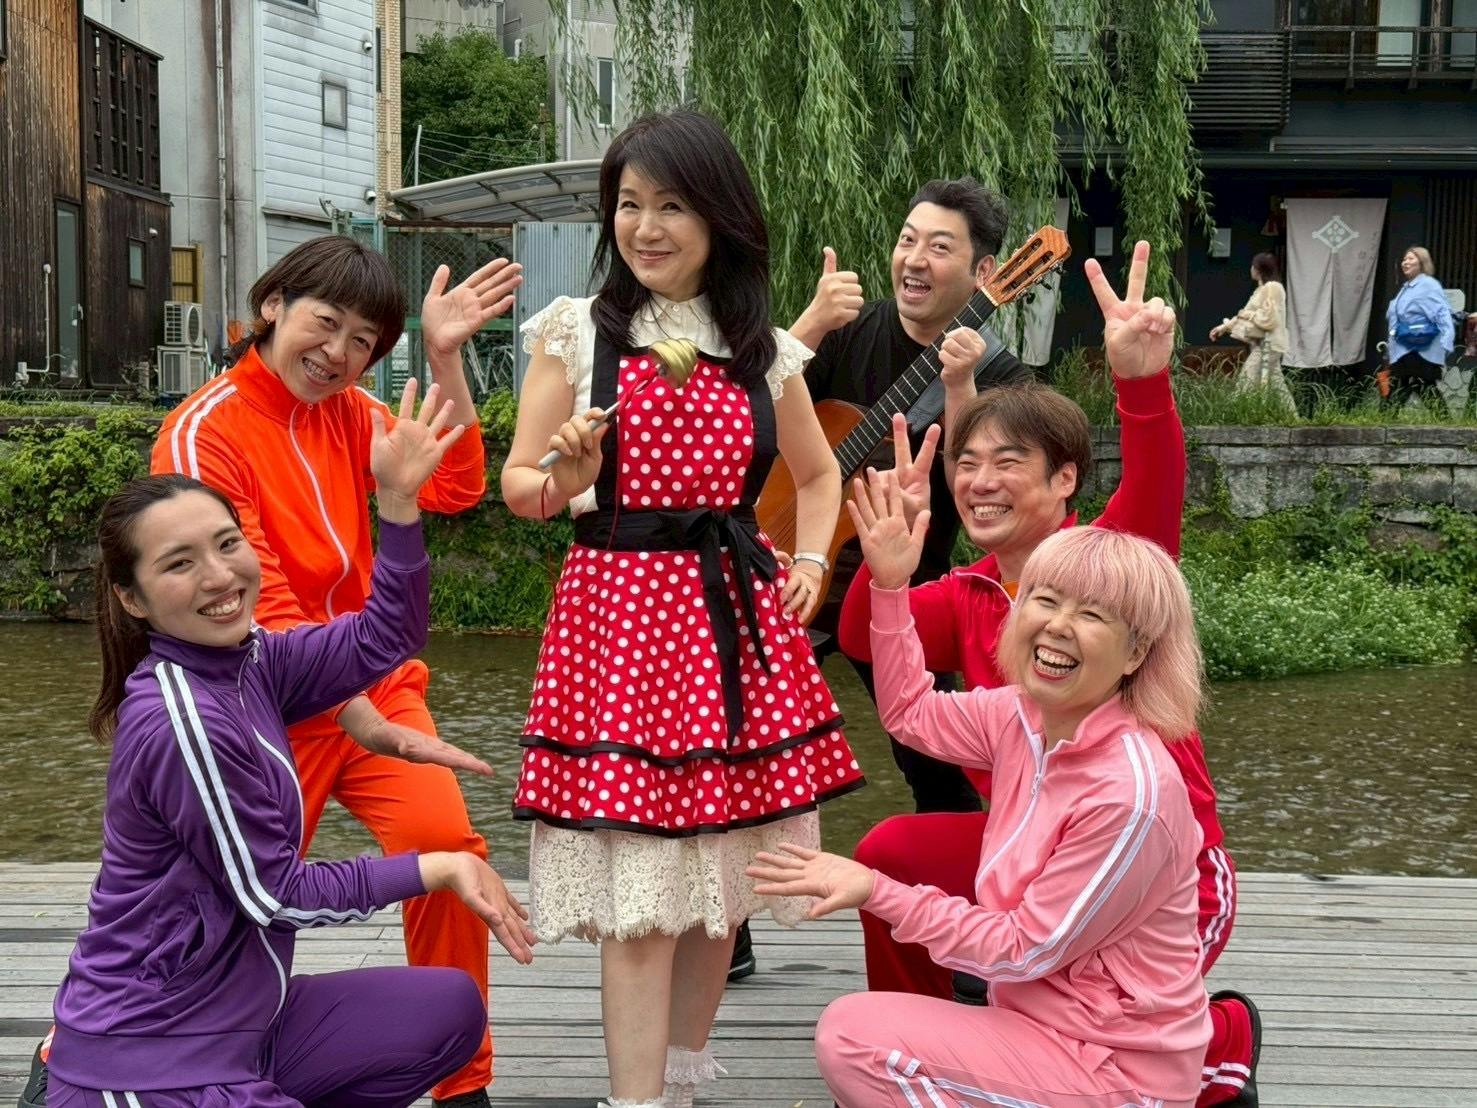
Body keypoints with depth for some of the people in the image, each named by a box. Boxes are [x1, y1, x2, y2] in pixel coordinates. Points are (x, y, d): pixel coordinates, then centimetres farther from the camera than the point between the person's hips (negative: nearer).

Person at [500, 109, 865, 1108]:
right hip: (619, 610, -3)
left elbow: (817, 473, 22)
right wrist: (562, 482, -19)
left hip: (737, 615, 3)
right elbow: (518, 484, 2)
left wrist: (809, 559, 5)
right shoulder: (576, 331, 0)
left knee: (721, 869, 9)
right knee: (641, 886, -7)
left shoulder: (763, 349, 8)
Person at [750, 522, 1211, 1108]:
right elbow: (912, 712, 18)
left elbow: (1023, 949, -19)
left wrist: (878, 893, -21)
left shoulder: (1133, 792, -25)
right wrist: (890, 584, 8)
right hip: (1043, 1024, 8)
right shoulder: (1023, 717, -2)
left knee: (852, 1037, -15)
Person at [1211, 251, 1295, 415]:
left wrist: (1246, 314, -6)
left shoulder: (1272, 288, -12)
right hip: (1260, 343, 10)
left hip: (1267, 344, -10)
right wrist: (1224, 327, 18)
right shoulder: (1263, 289, 17)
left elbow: (1267, 319, -19)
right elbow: (1249, 314, 21)